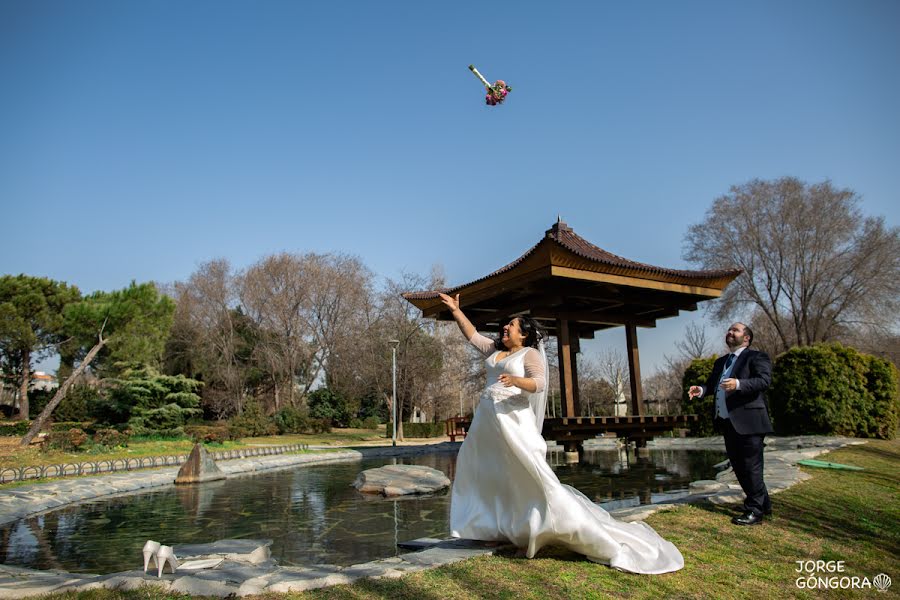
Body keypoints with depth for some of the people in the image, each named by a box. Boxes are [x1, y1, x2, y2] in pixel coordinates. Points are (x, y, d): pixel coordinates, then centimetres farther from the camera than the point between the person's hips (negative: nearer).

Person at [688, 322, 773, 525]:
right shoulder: (721, 362, 21)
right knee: (739, 467, 16)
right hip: (728, 423, 8)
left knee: (751, 467, -2)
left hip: (748, 422, -8)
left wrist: (738, 384, -34)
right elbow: (712, 384, 15)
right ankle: (764, 504, 32)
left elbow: (764, 380, -19)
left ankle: (755, 511, 11)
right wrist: (701, 390, -7)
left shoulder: (757, 357, -3)